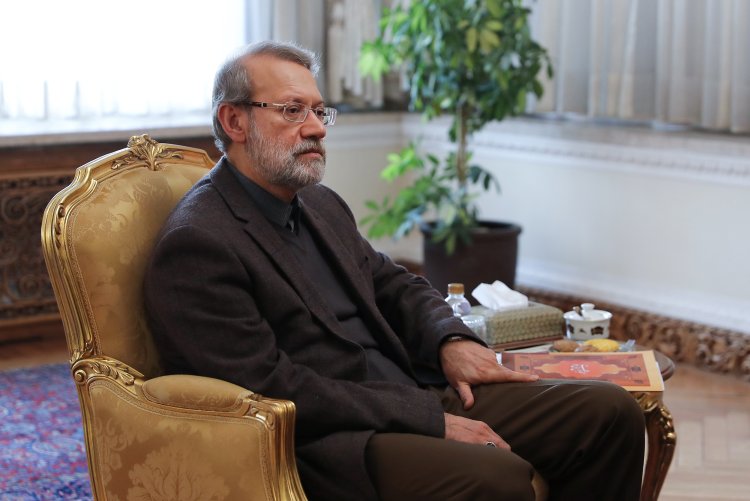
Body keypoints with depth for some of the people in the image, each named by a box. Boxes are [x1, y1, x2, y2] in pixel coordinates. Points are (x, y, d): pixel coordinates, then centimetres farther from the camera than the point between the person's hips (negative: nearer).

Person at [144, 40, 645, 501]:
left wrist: (451, 339, 3)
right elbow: (274, 388, -18)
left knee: (610, 410, -3)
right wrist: (429, 419, -18)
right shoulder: (195, 243, -12)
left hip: (422, 393, 9)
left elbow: (394, 284, 27)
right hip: (325, 440, -8)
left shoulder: (321, 204, 16)